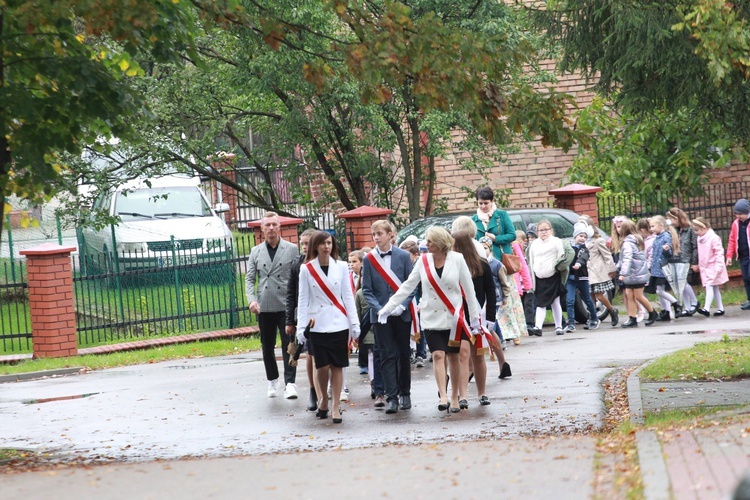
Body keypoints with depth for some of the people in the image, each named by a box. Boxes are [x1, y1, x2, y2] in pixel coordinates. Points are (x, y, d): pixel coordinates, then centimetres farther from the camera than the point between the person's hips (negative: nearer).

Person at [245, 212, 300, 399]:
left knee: (289, 345, -9)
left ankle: (290, 383, -12)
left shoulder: (292, 249, 3)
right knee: (267, 347, 10)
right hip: (264, 307, 3)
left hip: (286, 306, -3)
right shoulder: (255, 252, 10)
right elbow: (250, 279, 8)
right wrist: (251, 299, -8)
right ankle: (272, 381, 24)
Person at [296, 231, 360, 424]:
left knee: (337, 365, 0)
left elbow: (348, 296, 6)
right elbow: (303, 299, 2)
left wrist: (354, 323, 0)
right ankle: (323, 398, 21)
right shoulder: (306, 269, 2)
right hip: (317, 324, -1)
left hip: (339, 324, 1)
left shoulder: (341, 267, 5)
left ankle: (336, 407, 6)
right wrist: (300, 327, -4)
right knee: (322, 366, -3)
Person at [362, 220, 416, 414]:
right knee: (387, 355, -4)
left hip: (402, 313, 0)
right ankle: (391, 397, -4)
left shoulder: (403, 256, 0)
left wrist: (402, 306, -13)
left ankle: (404, 393, 21)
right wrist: (380, 309, -13)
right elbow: (367, 290, 1)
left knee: (403, 354, 9)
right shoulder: (369, 259, 0)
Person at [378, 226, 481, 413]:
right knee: (438, 355, -11)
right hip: (432, 318, 1)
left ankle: (455, 398, 16)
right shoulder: (423, 261, 0)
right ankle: (443, 397, -18)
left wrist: (474, 317, 1)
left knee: (453, 356, 6)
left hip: (454, 317, -1)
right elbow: (408, 286, 3)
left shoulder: (457, 259, -5)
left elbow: (469, 289, 0)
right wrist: (388, 307, -2)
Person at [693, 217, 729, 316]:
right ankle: (720, 308, 16)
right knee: (715, 288, 11)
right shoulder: (700, 239, 9)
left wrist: (718, 267, -20)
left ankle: (706, 308, -22)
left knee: (709, 287, -16)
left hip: (713, 267, -8)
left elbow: (719, 253, -16)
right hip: (705, 267, 8)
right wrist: (698, 266, 18)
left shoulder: (714, 238, -15)